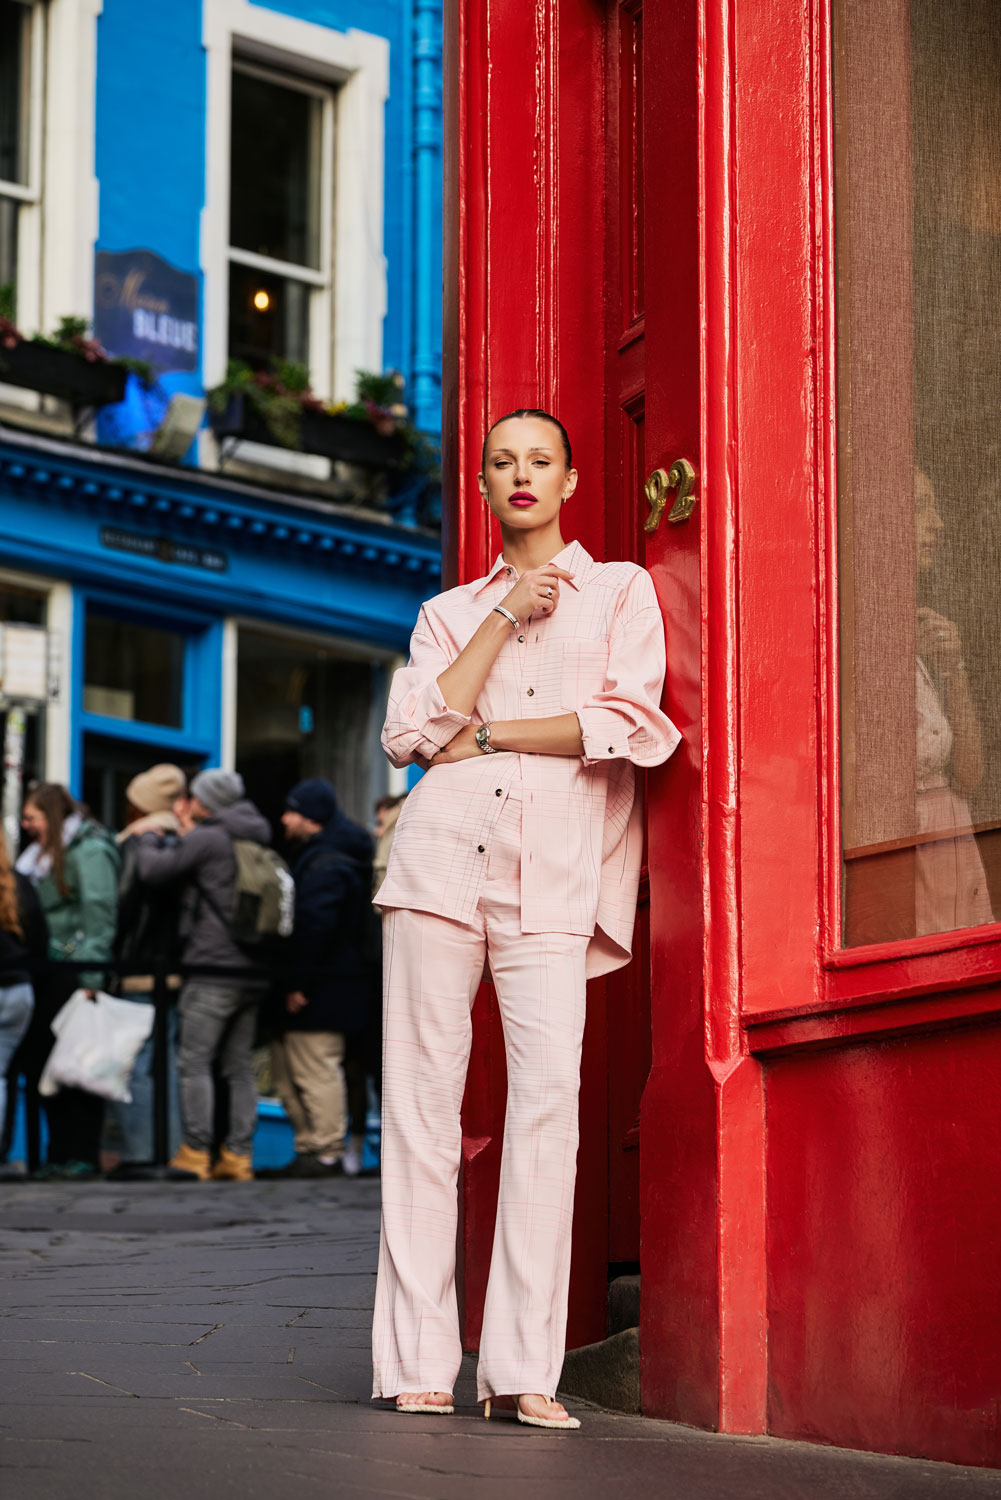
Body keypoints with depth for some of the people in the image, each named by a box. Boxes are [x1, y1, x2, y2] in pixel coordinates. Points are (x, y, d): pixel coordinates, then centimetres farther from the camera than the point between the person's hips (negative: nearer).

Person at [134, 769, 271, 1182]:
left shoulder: (208, 839, -9)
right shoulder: (255, 841, 15)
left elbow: (155, 870, -7)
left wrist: (148, 837, 13)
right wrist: (188, 830, 29)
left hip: (213, 967, -8)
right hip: (253, 972, 8)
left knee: (194, 1062, -4)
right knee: (239, 1066, 8)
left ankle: (196, 1153, -8)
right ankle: (238, 1155, 5)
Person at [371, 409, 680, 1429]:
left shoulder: (621, 591, 15)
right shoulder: (450, 613, 22)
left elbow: (634, 725, -2)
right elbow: (412, 735, 4)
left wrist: (484, 734, 1)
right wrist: (503, 619, 2)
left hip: (558, 866, -2)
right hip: (445, 848, 2)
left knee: (549, 1090, -18)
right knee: (423, 1096, -6)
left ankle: (525, 1368, -19)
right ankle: (417, 1362, -4)